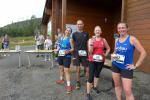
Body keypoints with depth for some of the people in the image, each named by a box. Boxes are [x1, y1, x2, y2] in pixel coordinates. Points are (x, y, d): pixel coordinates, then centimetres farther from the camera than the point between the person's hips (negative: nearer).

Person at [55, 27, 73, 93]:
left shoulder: (70, 39, -11)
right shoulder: (61, 38, 8)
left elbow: (73, 48, -14)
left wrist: (68, 51, -31)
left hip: (67, 57, -7)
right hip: (60, 55, 7)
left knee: (66, 70, -8)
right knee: (61, 68, 21)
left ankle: (69, 85, 2)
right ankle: (61, 79, 43)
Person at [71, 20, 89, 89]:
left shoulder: (86, 34, 6)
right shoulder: (74, 34, 4)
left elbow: (88, 44, 8)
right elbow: (72, 43, 8)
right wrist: (73, 50, -4)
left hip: (84, 54, 1)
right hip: (77, 54, 0)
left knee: (87, 69, 3)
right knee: (78, 69, 8)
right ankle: (78, 83, 25)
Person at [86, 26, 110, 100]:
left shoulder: (103, 40, 3)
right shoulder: (91, 39, -5)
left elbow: (108, 48, 18)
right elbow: (90, 52, -11)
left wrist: (105, 54, 5)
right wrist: (91, 44, -23)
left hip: (101, 60, 4)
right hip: (92, 60, -3)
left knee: (97, 74, 20)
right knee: (91, 76, -6)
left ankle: (95, 87, 43)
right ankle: (88, 94, 8)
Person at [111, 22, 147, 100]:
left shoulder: (132, 39, -10)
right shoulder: (117, 40, 6)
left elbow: (143, 52, -11)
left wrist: (136, 65, -11)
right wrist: (113, 56, 0)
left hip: (126, 68, -5)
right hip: (115, 66, 5)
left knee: (128, 91, -5)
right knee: (117, 85, 15)